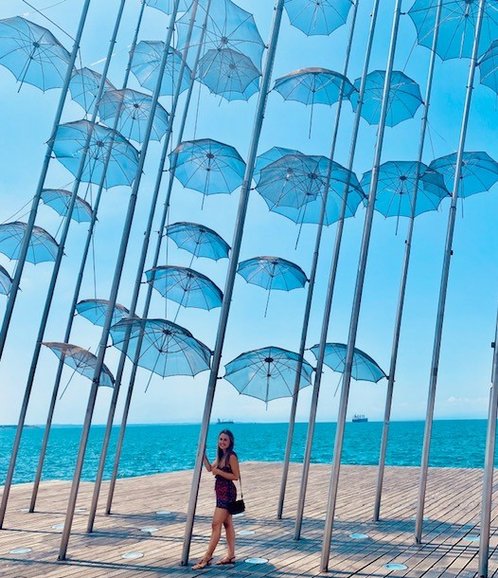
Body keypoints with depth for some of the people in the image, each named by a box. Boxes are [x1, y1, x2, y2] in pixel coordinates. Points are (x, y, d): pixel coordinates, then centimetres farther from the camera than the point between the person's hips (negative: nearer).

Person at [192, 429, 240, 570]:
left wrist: (219, 472, -20)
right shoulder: (221, 455, 12)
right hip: (221, 492, 10)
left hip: (227, 493, -10)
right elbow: (210, 468, 12)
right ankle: (231, 555, 20)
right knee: (227, 524, 13)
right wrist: (203, 454, 3)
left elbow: (236, 476, -17)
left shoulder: (231, 456, -15)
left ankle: (207, 558, -4)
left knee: (216, 525, -8)